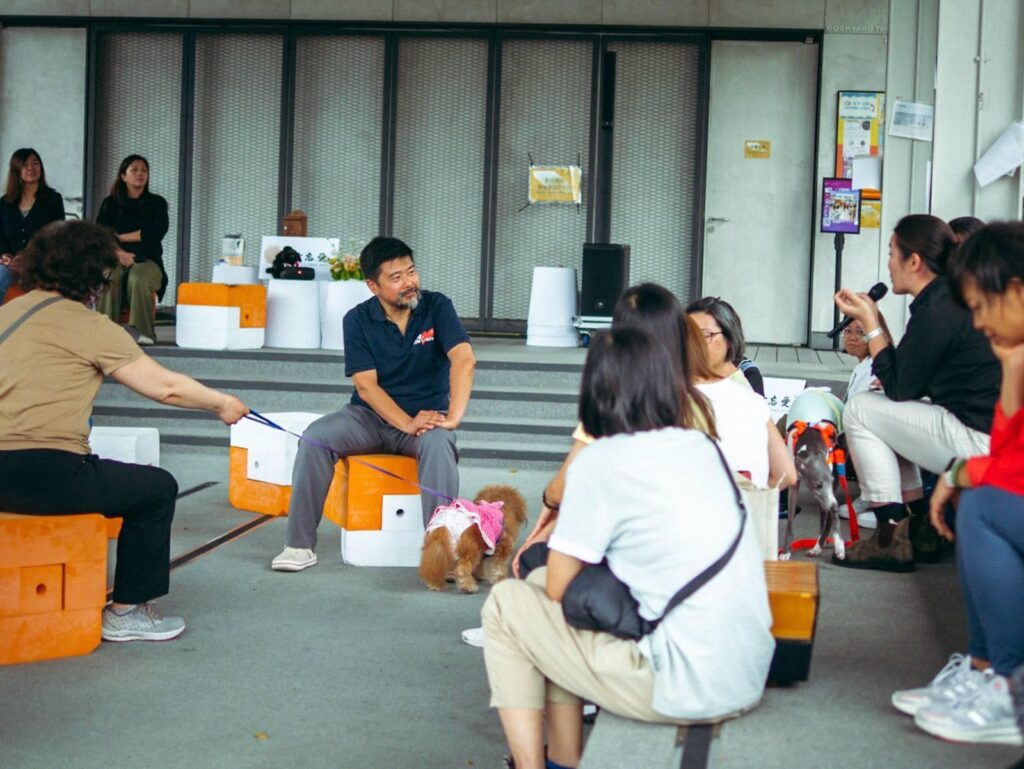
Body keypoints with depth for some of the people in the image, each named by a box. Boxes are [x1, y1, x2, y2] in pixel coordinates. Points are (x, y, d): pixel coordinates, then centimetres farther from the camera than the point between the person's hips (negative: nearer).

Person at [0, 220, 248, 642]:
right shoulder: (88, 325, -7)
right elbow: (165, 387, -4)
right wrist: (221, 404, 11)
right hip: (44, 472, -8)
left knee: (100, 476, 32)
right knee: (158, 488, 9)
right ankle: (126, 611, 14)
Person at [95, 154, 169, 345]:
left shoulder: (156, 203, 15)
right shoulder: (110, 203, 16)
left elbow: (157, 233, -1)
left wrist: (120, 237, 0)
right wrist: (120, 253, -16)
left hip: (147, 259, -1)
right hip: (115, 258, 1)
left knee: (138, 280, -36)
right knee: (108, 279, -34)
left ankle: (143, 334, -38)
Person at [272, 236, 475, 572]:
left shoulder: (436, 307, -6)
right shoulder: (358, 320, -4)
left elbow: (464, 359, -21)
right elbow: (366, 387, -11)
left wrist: (453, 417, -35)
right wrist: (408, 424, -26)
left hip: (427, 414, -1)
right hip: (371, 416, 2)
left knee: (439, 444, -36)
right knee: (315, 436, -24)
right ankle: (299, 545, -20)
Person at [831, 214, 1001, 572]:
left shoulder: (936, 312, -17)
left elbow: (899, 387, -10)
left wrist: (869, 323, -4)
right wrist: (873, 318, 15)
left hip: (981, 444, -11)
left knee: (859, 410, -3)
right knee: (884, 412, 22)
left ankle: (892, 538, -1)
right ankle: (918, 527, 18)